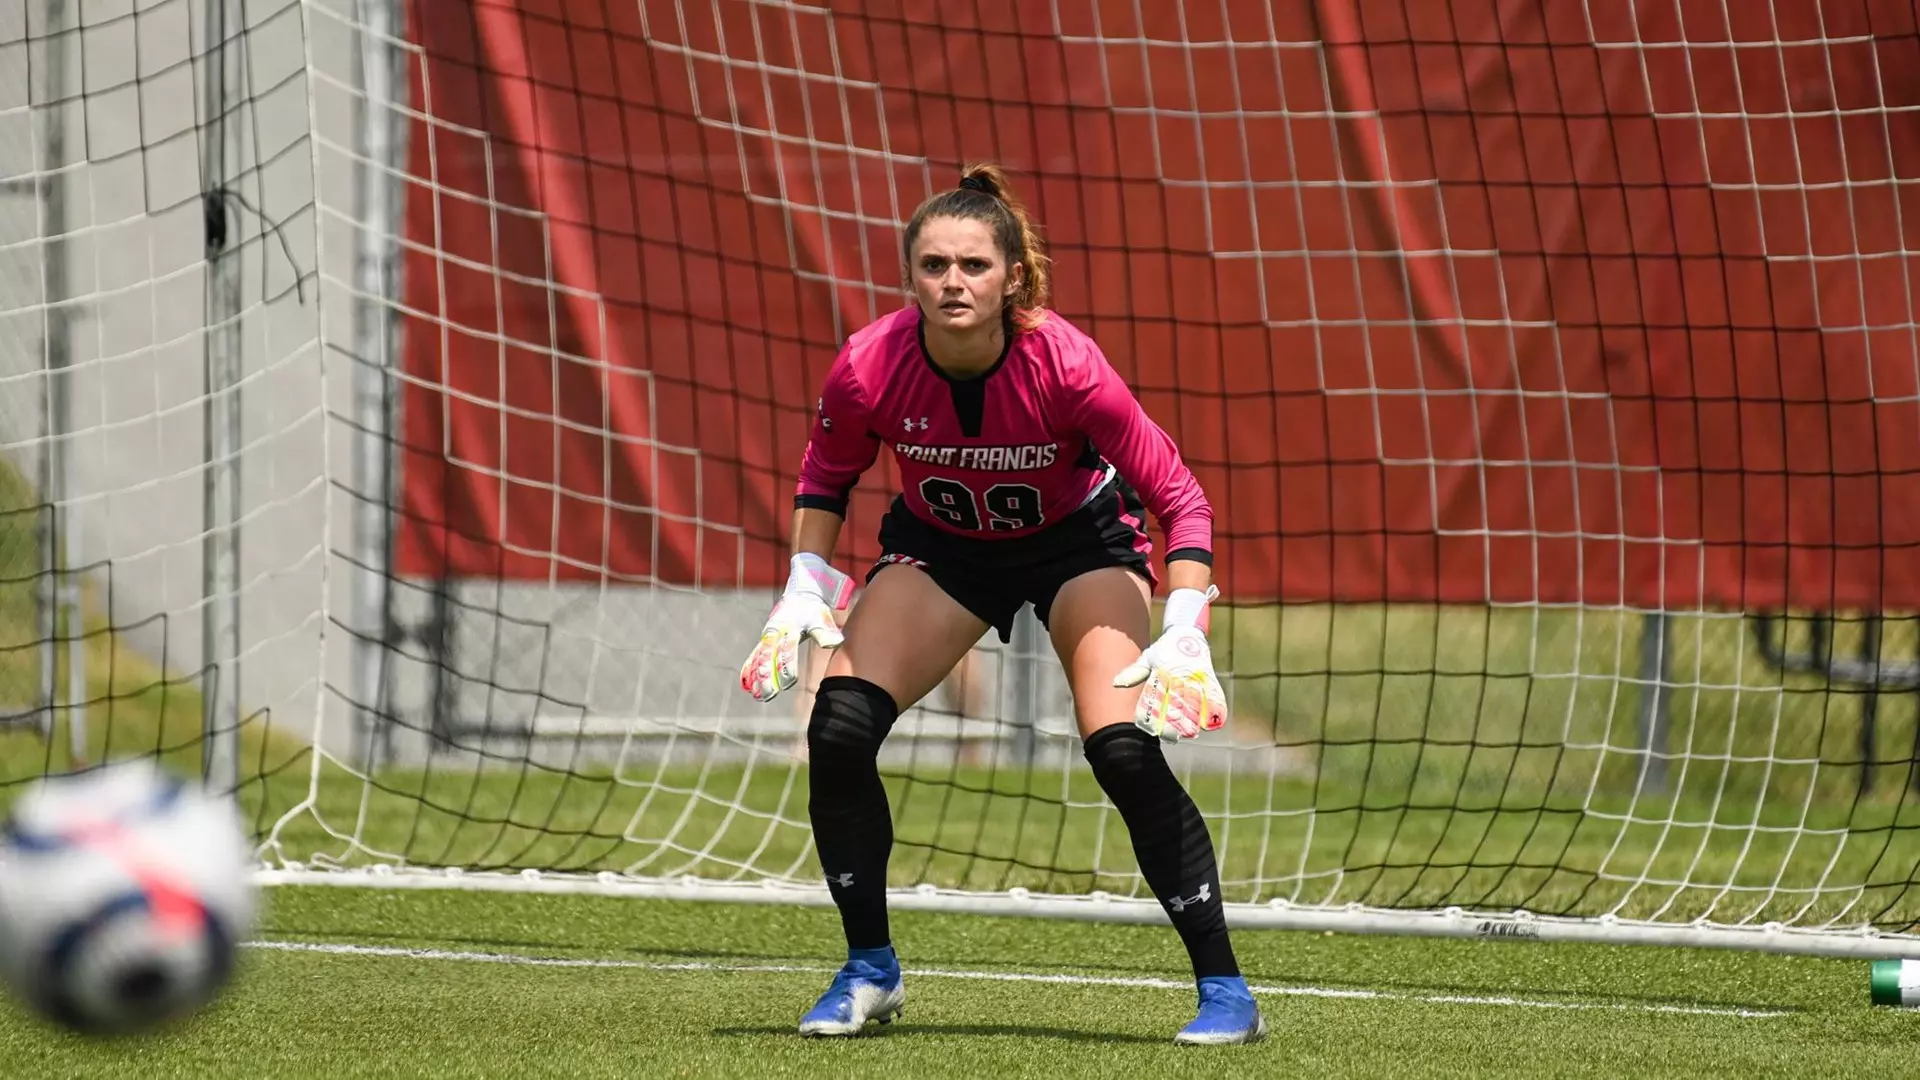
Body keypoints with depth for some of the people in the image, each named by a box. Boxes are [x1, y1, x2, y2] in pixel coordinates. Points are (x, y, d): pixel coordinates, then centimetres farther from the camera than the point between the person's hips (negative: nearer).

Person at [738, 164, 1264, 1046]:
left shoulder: (1065, 367, -33)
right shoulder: (869, 369, -26)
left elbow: (1179, 498, -24)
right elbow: (825, 480, -3)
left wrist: (1184, 633, -34)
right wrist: (806, 589, -15)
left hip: (1079, 538, -3)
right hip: (940, 542, 3)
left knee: (1123, 749, -22)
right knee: (839, 728, -15)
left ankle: (1224, 991, -11)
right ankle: (869, 971, 6)